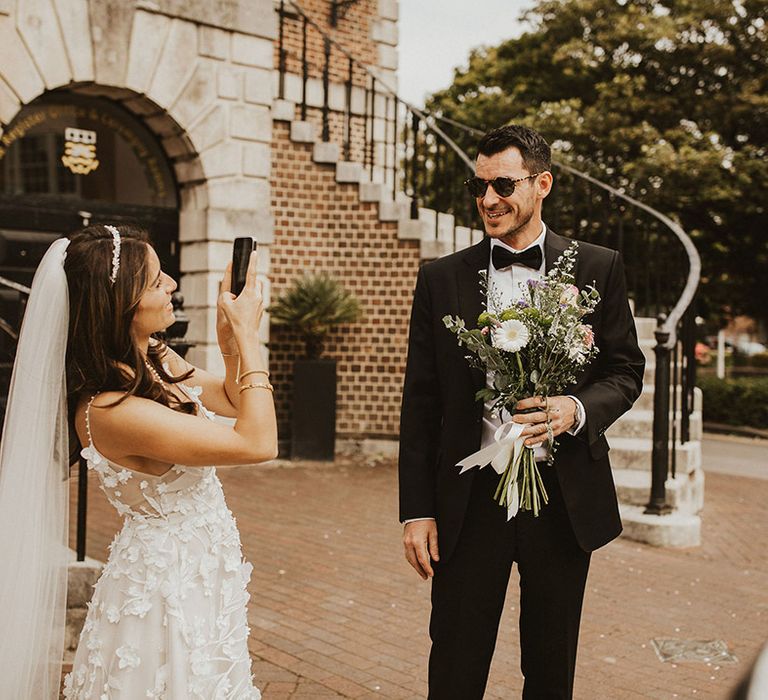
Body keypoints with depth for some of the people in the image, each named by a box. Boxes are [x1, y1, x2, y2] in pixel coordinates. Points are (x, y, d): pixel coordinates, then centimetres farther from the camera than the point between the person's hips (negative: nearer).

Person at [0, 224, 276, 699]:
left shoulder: (156, 360, -3)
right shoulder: (110, 410, -30)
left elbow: (233, 401, 13)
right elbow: (259, 443, -29)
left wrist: (232, 335, -3)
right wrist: (247, 337, -22)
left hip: (202, 578, 9)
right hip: (168, 592, -8)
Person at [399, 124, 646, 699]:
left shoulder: (598, 269, 2)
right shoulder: (440, 279, 3)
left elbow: (626, 371, 6)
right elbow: (420, 404, 3)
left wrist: (576, 409, -17)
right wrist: (417, 510, 0)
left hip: (564, 499, 0)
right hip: (470, 498, 0)